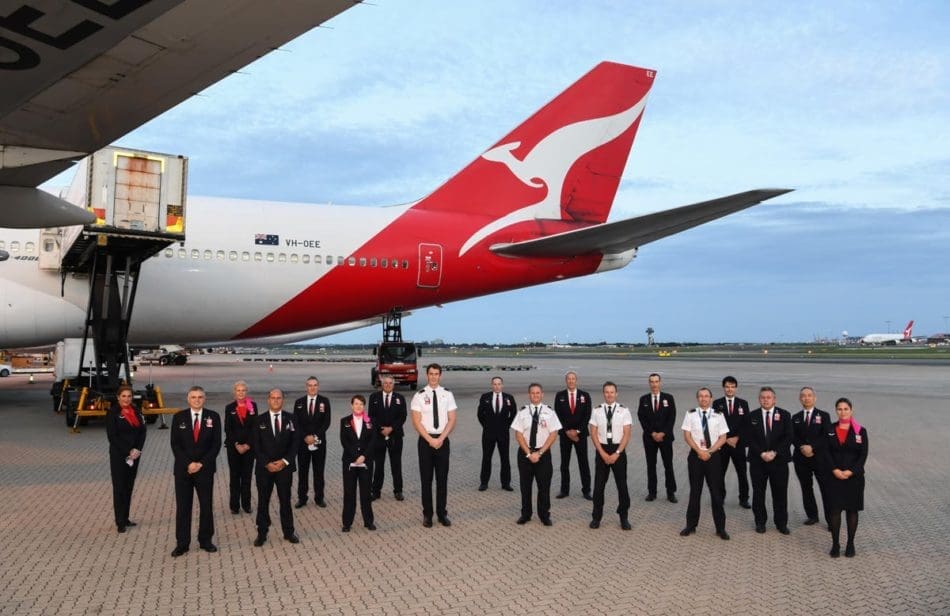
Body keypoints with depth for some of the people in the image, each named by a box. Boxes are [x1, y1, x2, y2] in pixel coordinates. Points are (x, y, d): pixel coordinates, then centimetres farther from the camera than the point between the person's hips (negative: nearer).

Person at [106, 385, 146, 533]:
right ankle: (120, 522, 3)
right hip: (118, 455, -5)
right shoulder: (112, 413, -7)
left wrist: (137, 450, -8)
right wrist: (127, 452, -15)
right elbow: (112, 436, -12)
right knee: (119, 487, -2)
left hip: (134, 455, 5)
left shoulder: (136, 412, 8)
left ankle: (125, 518, 18)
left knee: (129, 487, 9)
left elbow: (142, 432, 6)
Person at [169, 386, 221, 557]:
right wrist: (188, 464, -12)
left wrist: (201, 463, -11)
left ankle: (205, 540, 17)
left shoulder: (213, 417, 0)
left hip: (205, 469, 0)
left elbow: (216, 444, -3)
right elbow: (175, 444, -2)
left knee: (206, 505, 6)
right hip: (183, 469, 0)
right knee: (182, 507, 3)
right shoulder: (179, 417, 1)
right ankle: (182, 544, 10)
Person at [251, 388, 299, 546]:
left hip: (284, 466, 0)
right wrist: (266, 463, -11)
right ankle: (262, 533, 17)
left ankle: (289, 532, 18)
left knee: (285, 500, 7)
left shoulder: (290, 419, 1)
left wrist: (284, 461, -11)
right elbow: (255, 445, -3)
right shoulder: (260, 420, 0)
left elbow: (294, 443, 0)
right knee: (263, 501, 6)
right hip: (264, 467, 0)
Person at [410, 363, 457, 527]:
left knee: (442, 478, 7)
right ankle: (427, 514, 15)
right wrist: (430, 440, -14)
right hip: (425, 440, -1)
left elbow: (452, 420, -1)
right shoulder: (419, 395, -3)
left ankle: (442, 513, 18)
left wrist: (441, 439, -12)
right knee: (426, 479, 5)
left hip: (443, 440, 1)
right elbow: (416, 422, -7)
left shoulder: (447, 394, 2)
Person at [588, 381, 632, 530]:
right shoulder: (597, 411, -1)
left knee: (622, 485, 7)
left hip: (618, 450, -1)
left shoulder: (624, 411, -4)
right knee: (598, 485, 7)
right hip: (601, 450, 1)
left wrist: (617, 453, -14)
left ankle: (623, 518, 21)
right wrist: (603, 453, -10)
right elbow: (593, 434, -2)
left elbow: (626, 434, -7)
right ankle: (596, 517, 20)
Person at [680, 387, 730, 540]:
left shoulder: (718, 415, 0)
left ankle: (720, 528, 12)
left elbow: (723, 438, -1)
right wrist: (699, 451, -13)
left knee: (716, 492, 2)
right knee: (695, 491, 7)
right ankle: (691, 525, 17)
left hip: (713, 456, 0)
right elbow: (687, 436, -2)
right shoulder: (691, 414, 1)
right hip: (695, 455, 0)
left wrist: (709, 452, -12)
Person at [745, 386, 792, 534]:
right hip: (757, 461, 0)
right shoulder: (752, 416, 3)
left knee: (780, 493, 5)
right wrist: (761, 453, -13)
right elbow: (749, 439, -1)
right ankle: (760, 522, 19)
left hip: (779, 460, 0)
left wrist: (774, 452, -13)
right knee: (758, 493, 6)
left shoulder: (784, 415, 2)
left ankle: (781, 523, 18)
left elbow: (788, 438, -4)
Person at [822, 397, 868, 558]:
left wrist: (850, 471, -15)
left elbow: (863, 455, -5)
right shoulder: (829, 430, 3)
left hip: (854, 476, 0)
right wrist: (835, 470, -14)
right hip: (833, 476, 1)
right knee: (835, 510, 0)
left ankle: (850, 544, 16)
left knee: (852, 510, 6)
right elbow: (826, 452, -1)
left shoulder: (861, 431, -1)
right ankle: (835, 544, 8)